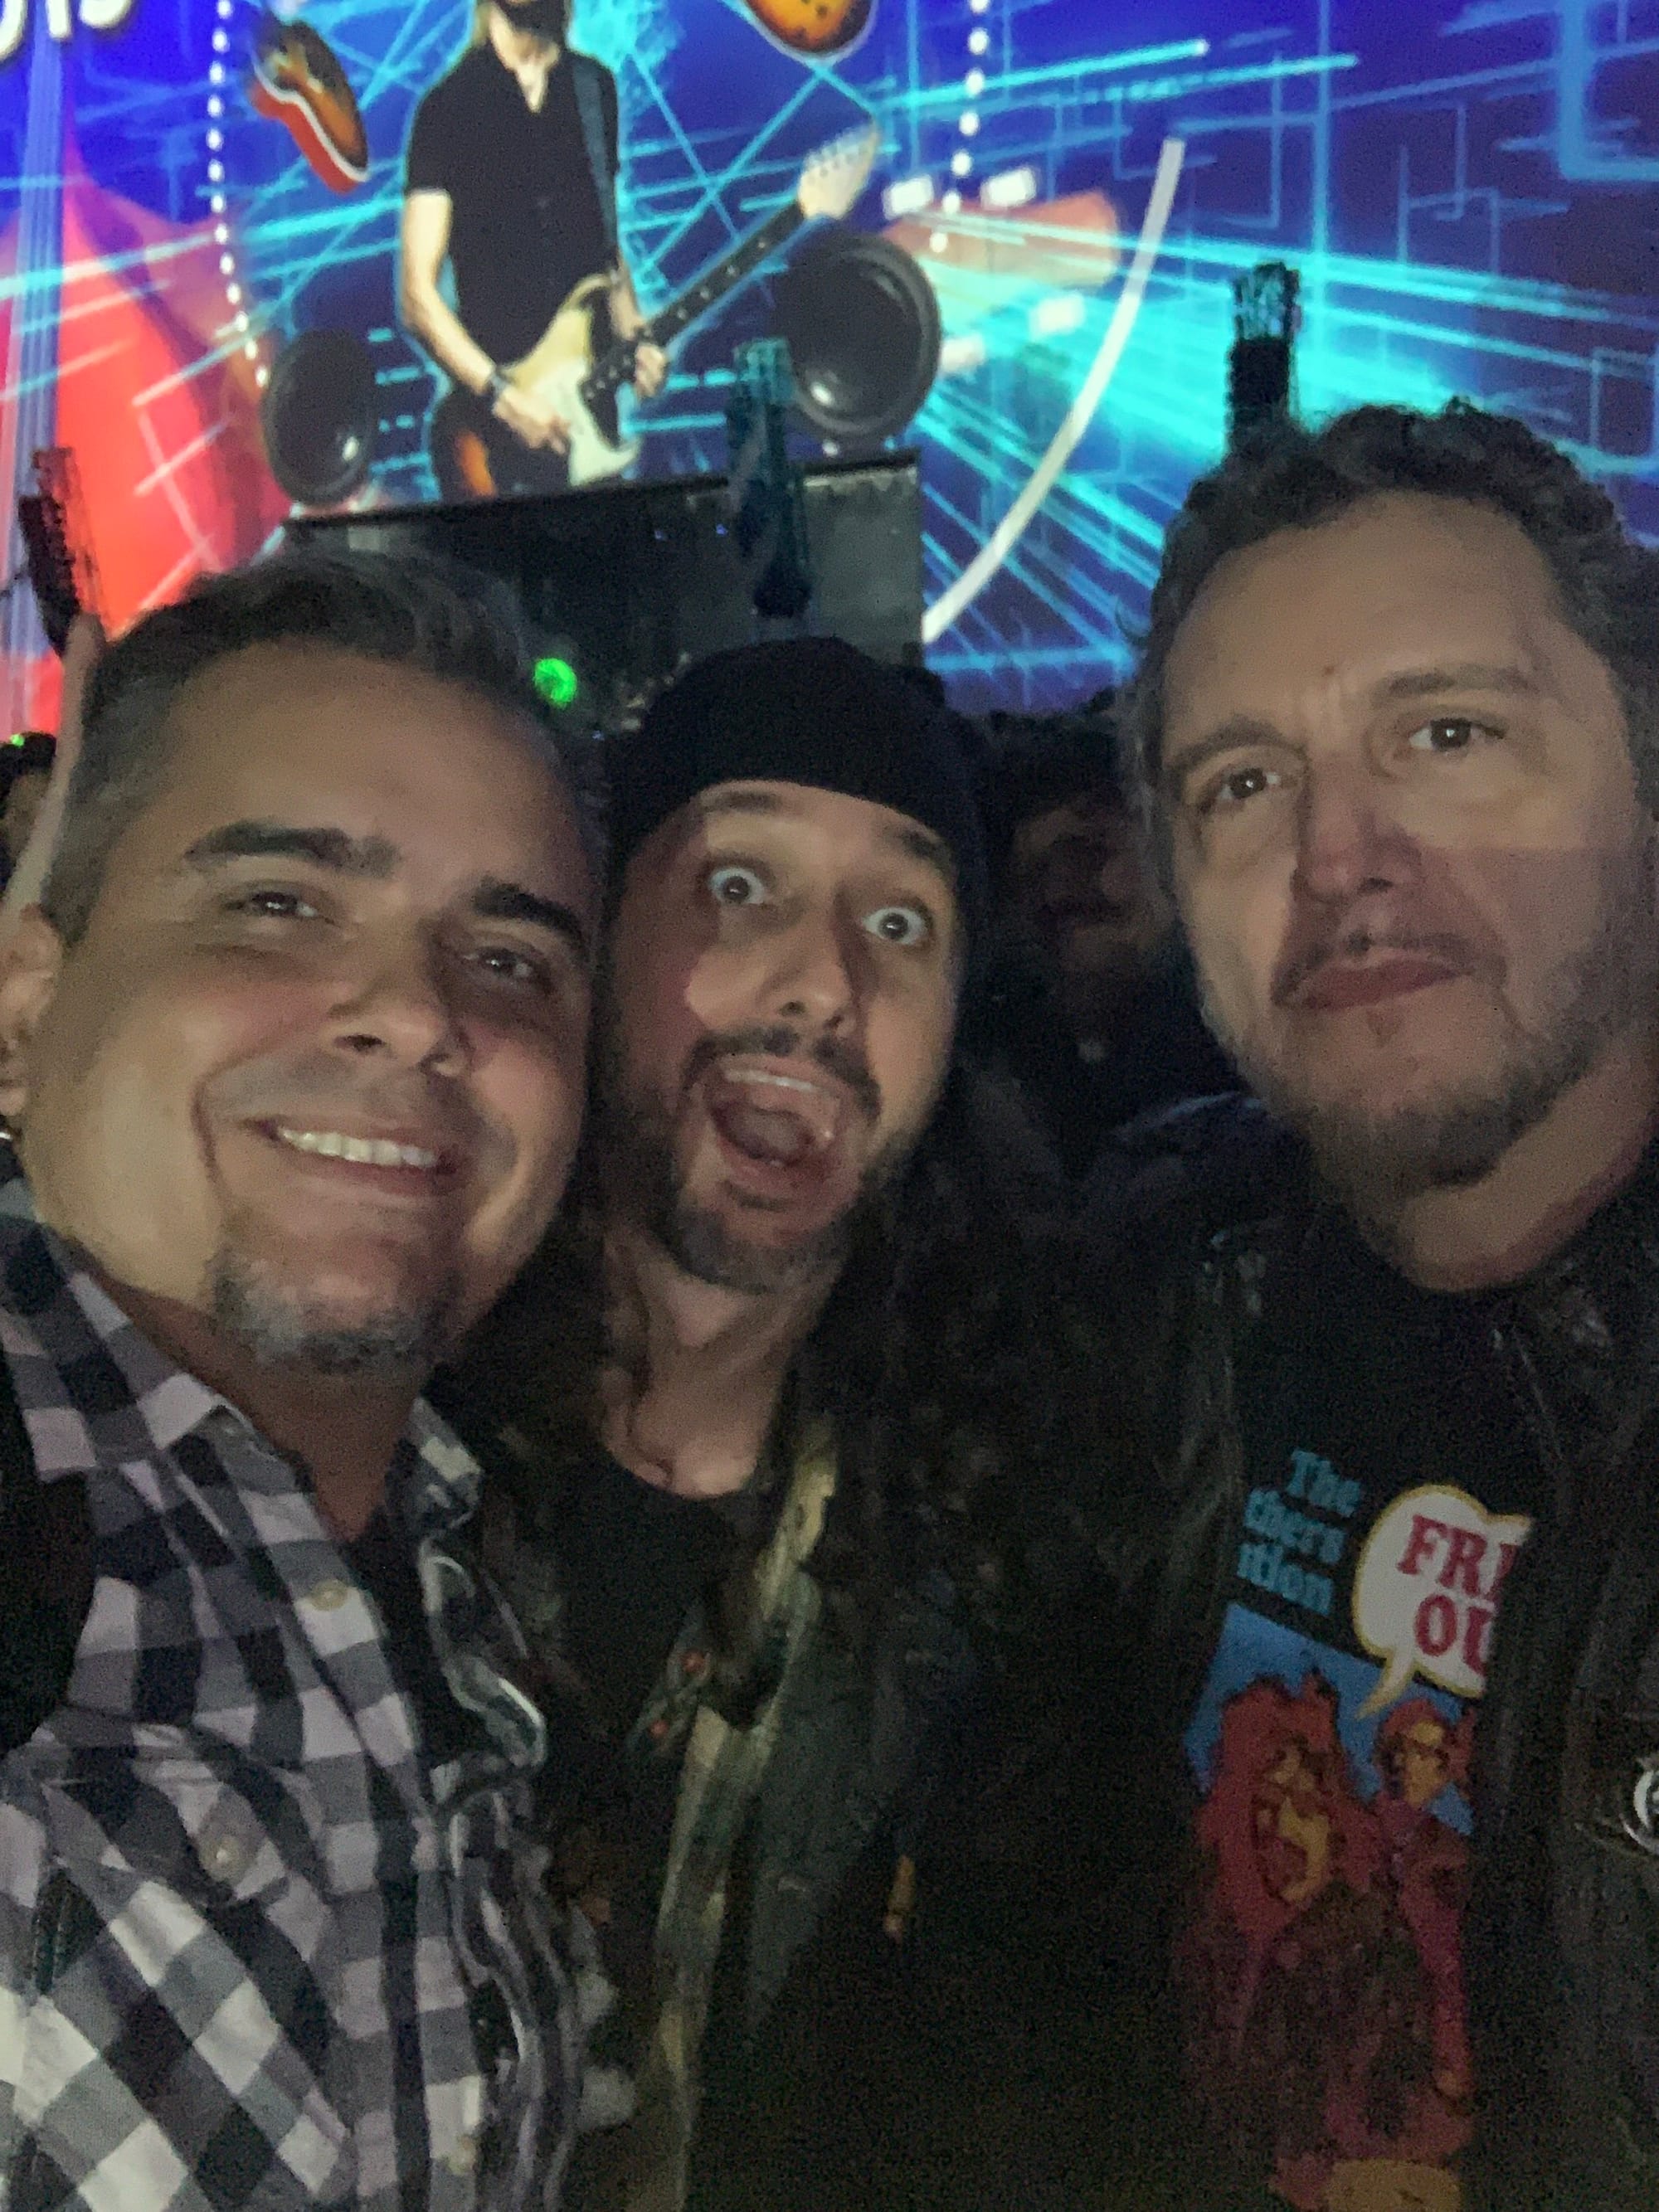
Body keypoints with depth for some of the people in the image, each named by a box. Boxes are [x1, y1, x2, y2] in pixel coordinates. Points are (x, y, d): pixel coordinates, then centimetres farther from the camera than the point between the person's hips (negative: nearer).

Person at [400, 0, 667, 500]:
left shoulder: (594, 87, 12)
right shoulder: (449, 106, -3)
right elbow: (418, 294, -8)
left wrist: (635, 338, 0)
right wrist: (504, 396, -19)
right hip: (491, 425, -4)